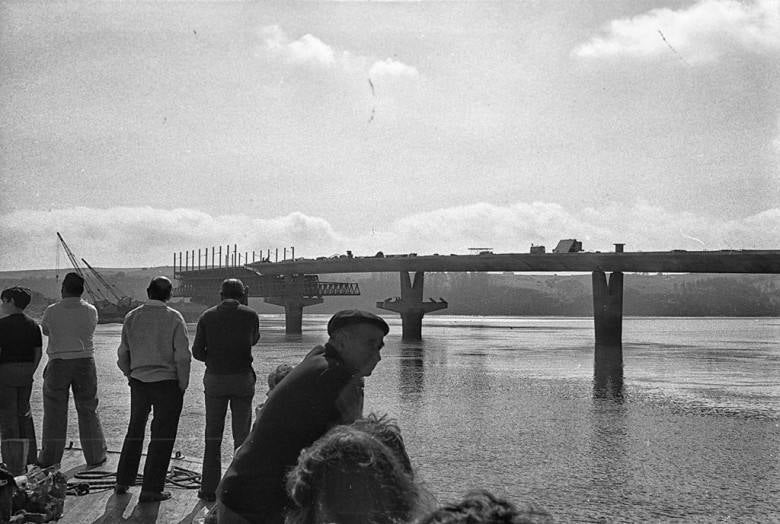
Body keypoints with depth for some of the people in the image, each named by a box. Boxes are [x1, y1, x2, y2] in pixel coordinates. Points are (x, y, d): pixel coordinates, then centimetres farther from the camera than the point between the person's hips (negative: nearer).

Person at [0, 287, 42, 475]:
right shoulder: (32, 325, 7)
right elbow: (38, 353, 8)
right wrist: (30, 373, 17)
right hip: (25, 373, 6)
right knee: (23, 413, 17)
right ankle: (27, 458, 24)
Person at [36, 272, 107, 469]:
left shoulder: (52, 311, -7)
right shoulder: (91, 311, -4)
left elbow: (44, 330, 9)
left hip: (58, 364, -1)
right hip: (85, 362, 1)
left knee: (54, 412, 7)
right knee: (88, 410, 10)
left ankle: (49, 459, 13)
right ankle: (95, 456, 13)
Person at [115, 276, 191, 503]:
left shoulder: (132, 317, 1)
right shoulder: (173, 318, -11)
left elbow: (123, 354, 7)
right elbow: (182, 356, -12)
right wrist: (183, 384, -2)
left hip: (138, 381, 5)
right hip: (166, 382, -4)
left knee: (135, 430, 21)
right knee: (162, 436, 4)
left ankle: (123, 482, 28)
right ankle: (151, 490, 5)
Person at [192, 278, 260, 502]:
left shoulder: (208, 316, 0)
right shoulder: (250, 315, -1)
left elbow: (197, 352, 0)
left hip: (215, 379, 1)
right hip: (243, 379, -1)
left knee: (213, 437, 10)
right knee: (242, 436, 7)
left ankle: (210, 489, 13)